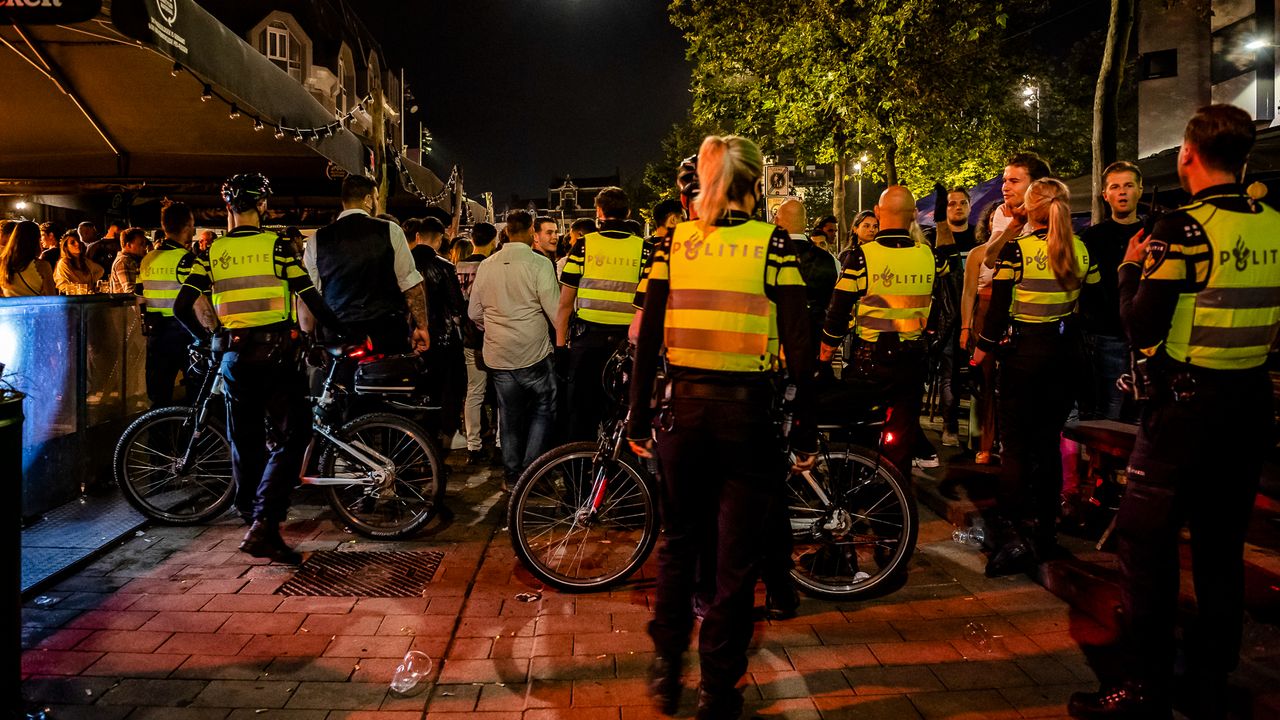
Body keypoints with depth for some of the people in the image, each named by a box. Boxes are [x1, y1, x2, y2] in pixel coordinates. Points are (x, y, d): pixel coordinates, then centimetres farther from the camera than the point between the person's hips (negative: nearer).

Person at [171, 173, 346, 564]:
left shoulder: (212, 252, 5)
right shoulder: (277, 245, -4)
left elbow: (181, 307, 2)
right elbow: (313, 300, -8)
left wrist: (204, 338, 19)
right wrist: (341, 333, 4)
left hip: (234, 355, 4)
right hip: (276, 353, -4)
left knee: (245, 441, 17)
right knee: (289, 438, -3)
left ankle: (252, 516, 31)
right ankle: (263, 525, -15)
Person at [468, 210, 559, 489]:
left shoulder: (486, 265, 5)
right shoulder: (539, 264, -12)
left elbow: (474, 313, 12)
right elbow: (555, 311, -15)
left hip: (497, 355, 5)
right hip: (533, 353, -5)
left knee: (509, 416, 14)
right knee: (543, 409, 11)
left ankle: (512, 476, 21)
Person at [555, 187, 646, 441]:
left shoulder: (583, 245, 1)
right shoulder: (642, 248, 2)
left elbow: (565, 303, 0)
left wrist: (560, 344, 6)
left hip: (587, 337, 0)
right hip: (627, 341, 1)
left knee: (581, 410, 8)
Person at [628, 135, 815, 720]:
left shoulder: (673, 242, 2)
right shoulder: (772, 244, -5)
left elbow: (647, 339, 0)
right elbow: (799, 348, -9)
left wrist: (638, 420, 8)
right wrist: (805, 434, -2)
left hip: (683, 409, 3)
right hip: (747, 414, -2)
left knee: (678, 542, 21)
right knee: (735, 558, 10)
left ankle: (666, 671, 29)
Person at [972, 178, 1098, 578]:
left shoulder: (1016, 249, -12)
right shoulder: (1080, 250, 4)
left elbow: (1000, 304, -11)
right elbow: (1092, 298, 10)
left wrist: (984, 346, 0)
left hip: (1024, 350, -5)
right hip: (1064, 351, 5)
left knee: (1015, 445, 0)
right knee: (1048, 442, 14)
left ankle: (1014, 538, -4)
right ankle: (1045, 530, 21)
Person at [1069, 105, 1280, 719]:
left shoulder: (1183, 229, -15)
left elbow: (1141, 329, -15)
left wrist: (1131, 268, 0)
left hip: (1187, 405, -7)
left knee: (1147, 540, 2)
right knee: (1222, 544, 15)